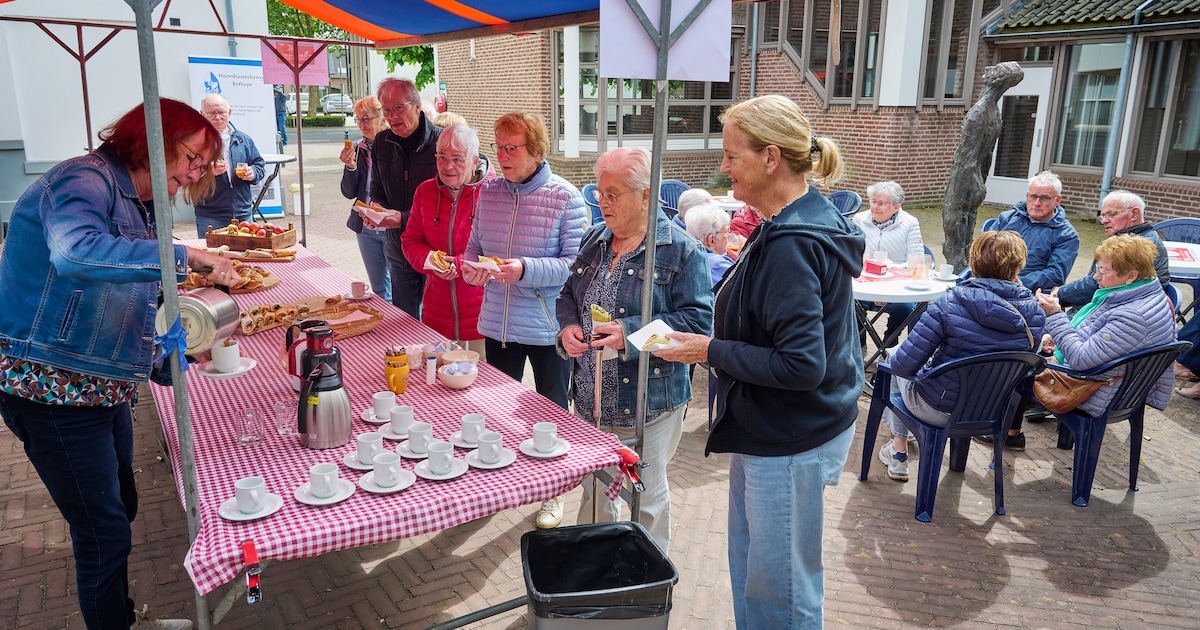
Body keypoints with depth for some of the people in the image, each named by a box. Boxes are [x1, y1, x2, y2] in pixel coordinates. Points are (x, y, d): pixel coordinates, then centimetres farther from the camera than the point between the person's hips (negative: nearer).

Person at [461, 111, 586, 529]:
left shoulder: (565, 197, -12)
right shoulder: (488, 191, 3)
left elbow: (576, 264, -15)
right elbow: (475, 244, 14)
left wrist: (525, 270, -27)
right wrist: (471, 267, -8)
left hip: (547, 328, -4)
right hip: (498, 323, 5)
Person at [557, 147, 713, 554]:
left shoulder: (679, 250, -11)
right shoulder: (595, 240, 8)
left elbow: (698, 320, -17)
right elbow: (568, 295, 17)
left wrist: (630, 334, -26)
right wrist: (568, 327, -6)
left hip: (646, 403, -5)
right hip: (590, 398, 6)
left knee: (647, 498, 10)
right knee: (594, 491, 19)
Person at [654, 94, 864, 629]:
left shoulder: (790, 246, -26)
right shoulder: (799, 224, 6)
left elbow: (801, 365, -28)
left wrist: (711, 352, -19)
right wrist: (717, 344, 11)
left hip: (792, 443, -10)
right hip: (770, 430, 10)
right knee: (750, 565, 24)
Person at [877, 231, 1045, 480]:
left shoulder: (950, 303, -27)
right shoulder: (1035, 312, -14)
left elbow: (903, 365, -25)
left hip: (939, 410, -5)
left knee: (894, 356, 27)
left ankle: (898, 449, 35)